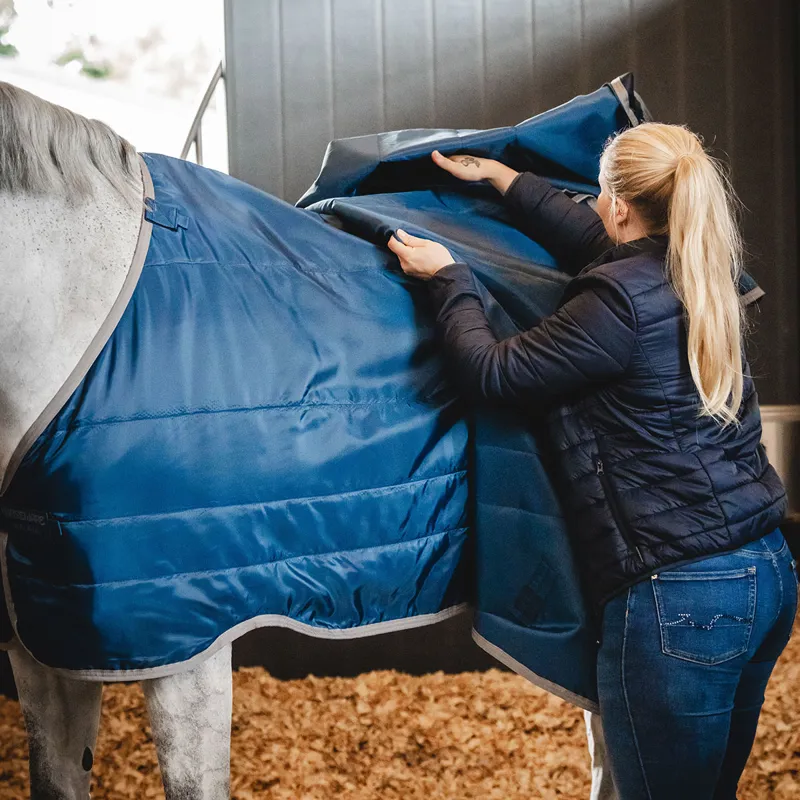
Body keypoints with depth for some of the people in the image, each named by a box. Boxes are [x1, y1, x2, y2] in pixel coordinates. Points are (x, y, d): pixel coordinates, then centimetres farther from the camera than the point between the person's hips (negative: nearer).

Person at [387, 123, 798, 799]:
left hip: (678, 598, -9)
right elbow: (590, 236, 26)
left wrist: (447, 277, 7)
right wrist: (498, 176, 36)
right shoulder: (702, 278, 10)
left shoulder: (621, 301, -16)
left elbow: (491, 372, -9)